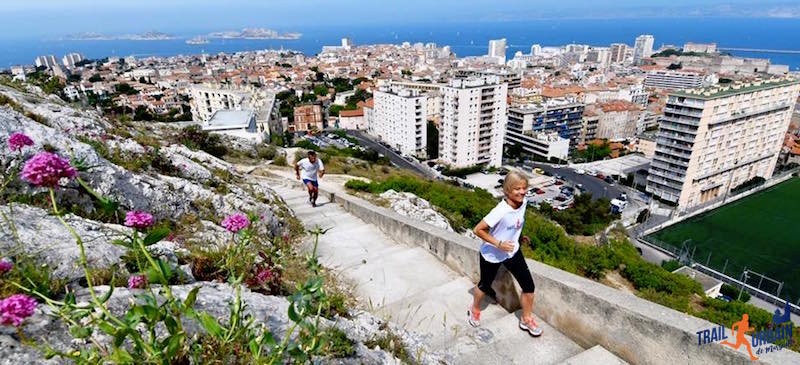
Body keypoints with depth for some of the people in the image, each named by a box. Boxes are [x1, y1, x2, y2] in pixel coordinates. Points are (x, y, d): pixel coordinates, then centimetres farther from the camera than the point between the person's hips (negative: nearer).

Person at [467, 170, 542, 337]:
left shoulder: (523, 202, -12)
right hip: (491, 254, -5)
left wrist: (520, 237, 3)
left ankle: (526, 319, 29)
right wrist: (498, 244, -27)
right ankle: (475, 309, 48)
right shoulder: (500, 211, -33)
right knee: (485, 285, 17)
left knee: (529, 286, 4)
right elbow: (478, 230, -28)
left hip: (512, 251, 6)